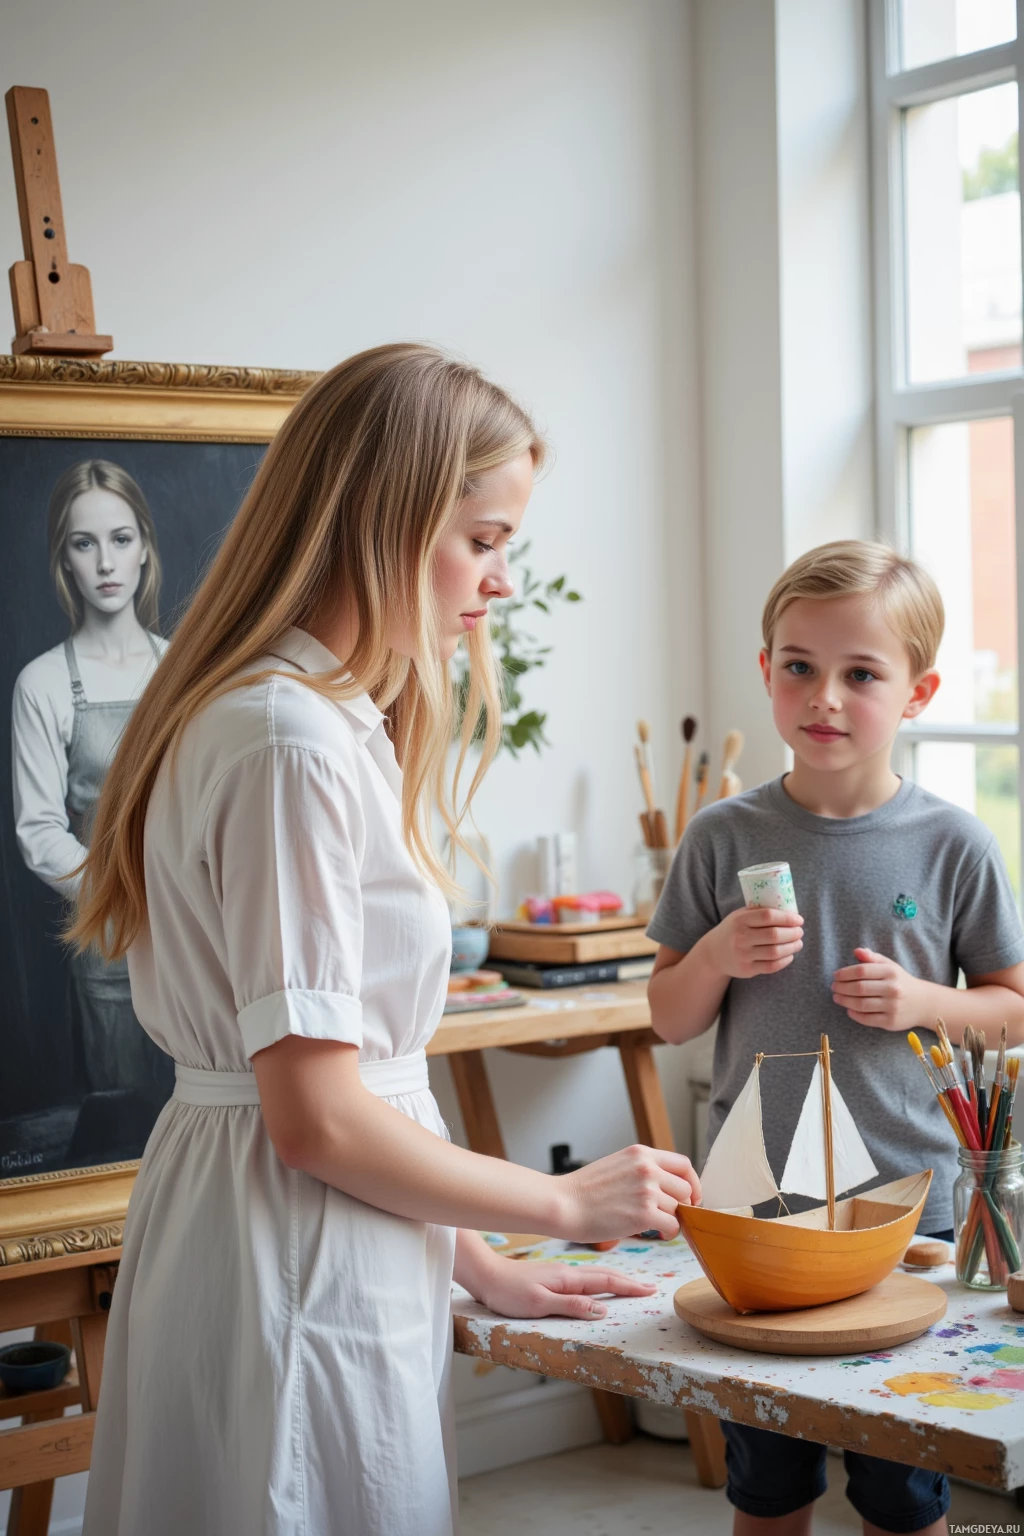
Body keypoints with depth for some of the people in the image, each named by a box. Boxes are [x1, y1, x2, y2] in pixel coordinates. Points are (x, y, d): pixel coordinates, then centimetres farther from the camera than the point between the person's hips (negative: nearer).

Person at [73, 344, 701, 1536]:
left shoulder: (333, 723, 12)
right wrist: (566, 1202, -9)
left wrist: (478, 1263, 12)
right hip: (294, 1289, -10)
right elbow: (316, 1114, -21)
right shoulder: (293, 744, -20)